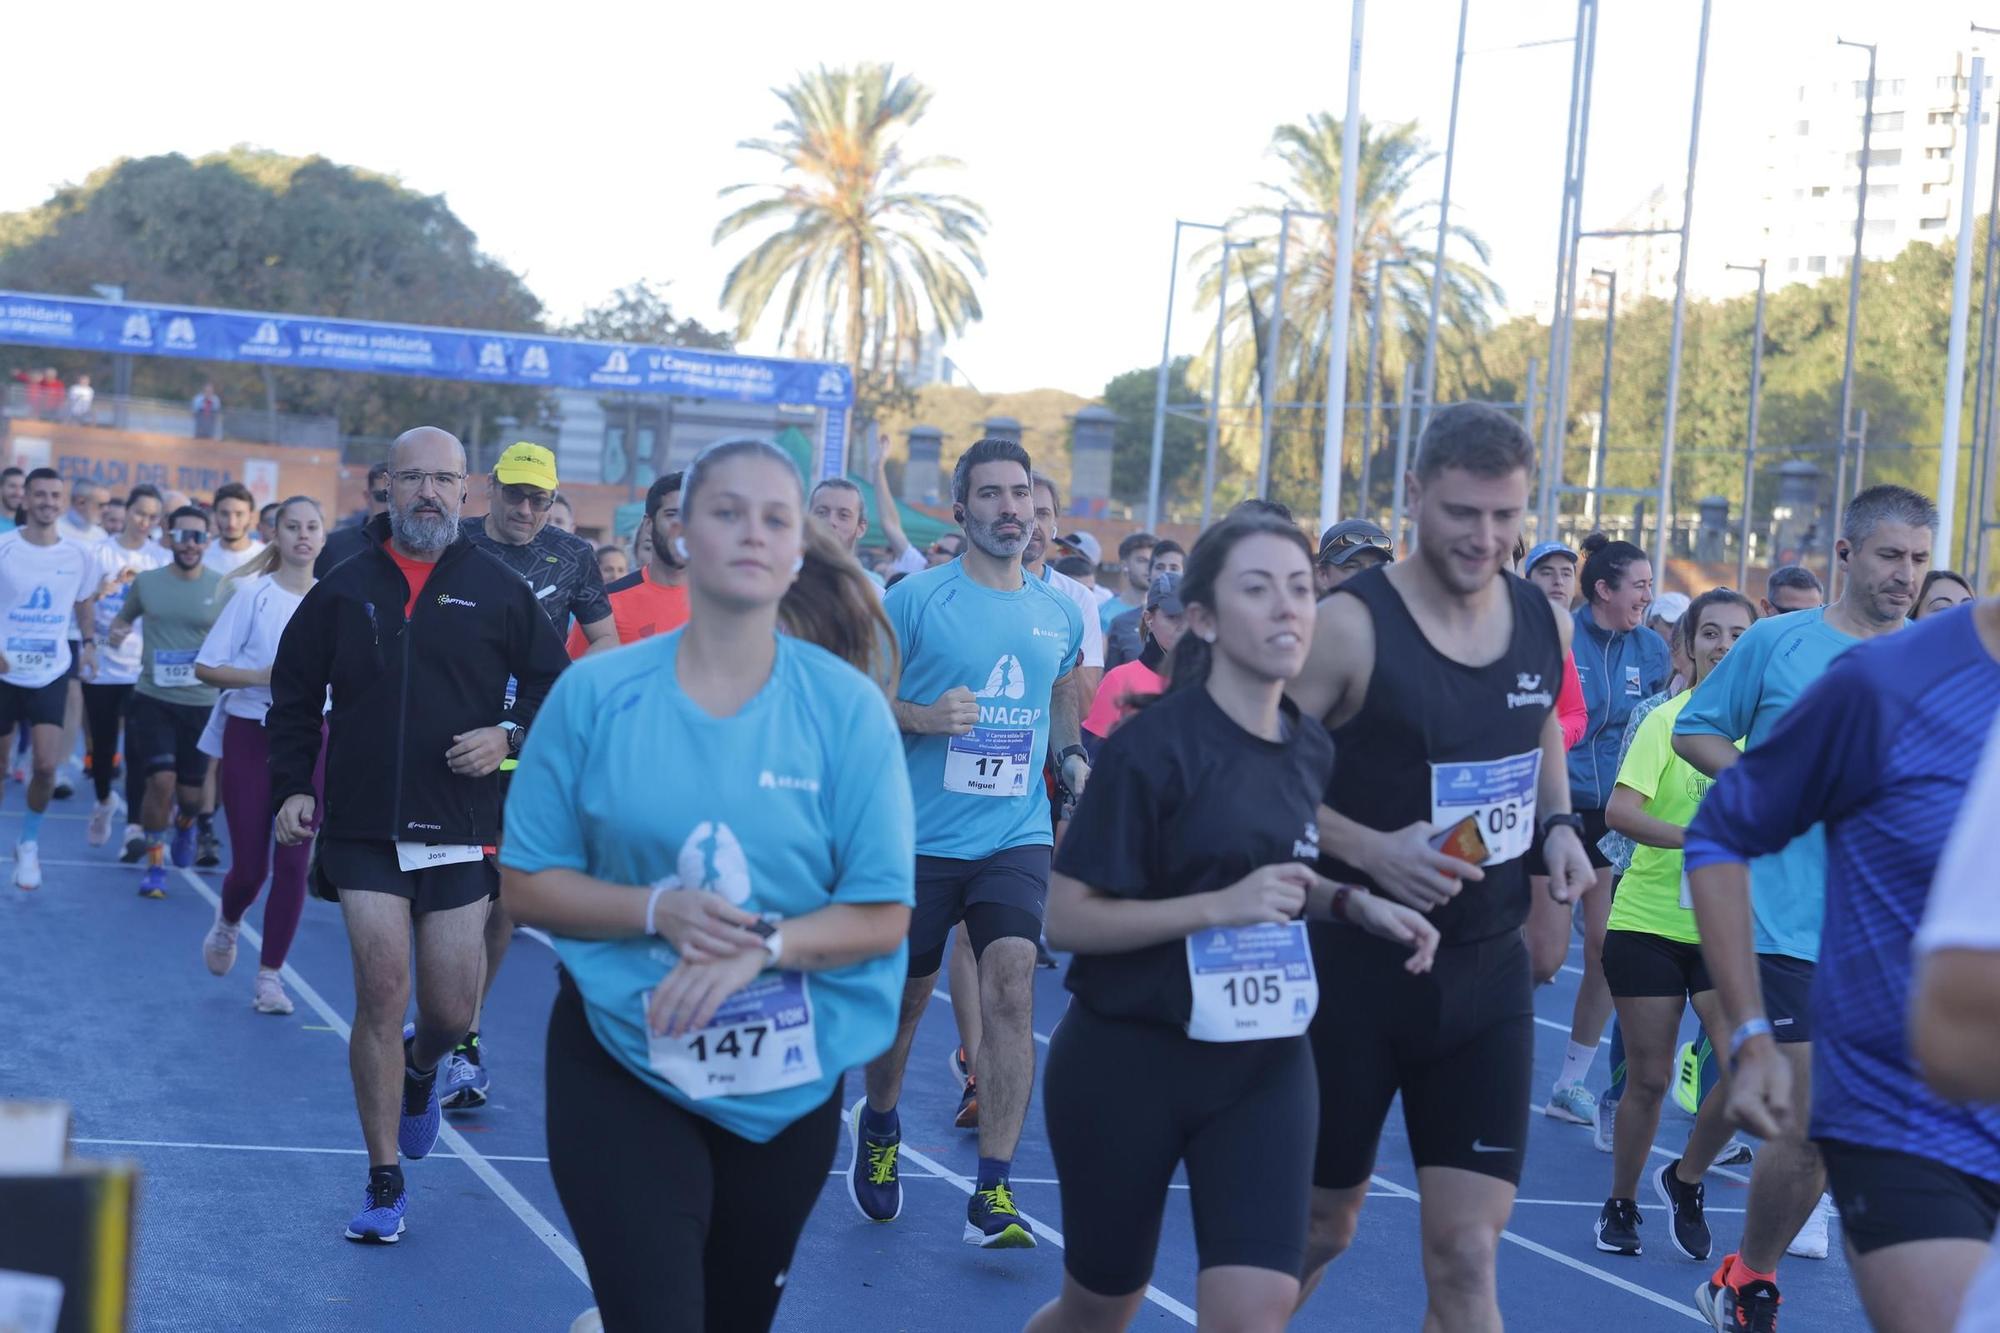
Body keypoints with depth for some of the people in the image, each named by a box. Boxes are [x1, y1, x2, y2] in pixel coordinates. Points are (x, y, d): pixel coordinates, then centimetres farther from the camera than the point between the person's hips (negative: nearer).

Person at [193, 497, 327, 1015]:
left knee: (293, 864, -3)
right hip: (250, 736, -2)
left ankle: (270, 976, 8)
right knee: (249, 865, 0)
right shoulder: (253, 593, -5)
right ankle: (227, 922, 34)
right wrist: (261, 676, -20)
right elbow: (205, 667, -6)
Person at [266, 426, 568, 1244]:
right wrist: (291, 786, 4)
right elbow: (294, 698, 15)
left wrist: (510, 733, -9)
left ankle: (420, 1068, 42)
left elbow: (555, 683, 9)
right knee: (381, 994, -7)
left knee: (450, 1011, 3)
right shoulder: (345, 590, 6)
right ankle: (384, 1185, 4)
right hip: (364, 829, 0)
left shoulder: (497, 589, 3)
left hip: (462, 830, 0)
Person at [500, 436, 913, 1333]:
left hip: (786, 1079, 2)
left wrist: (762, 945, -25)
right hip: (621, 1063, -2)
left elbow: (882, 914, -7)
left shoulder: (847, 706, -8)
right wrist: (659, 911, -21)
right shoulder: (595, 694, -8)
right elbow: (526, 884, -4)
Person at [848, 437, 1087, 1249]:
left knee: (1011, 986, -15)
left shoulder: (1060, 615, 8)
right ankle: (877, 1126, 42)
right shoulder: (915, 600, -5)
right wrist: (923, 716, -21)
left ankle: (992, 1194, -13)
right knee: (906, 995, 11)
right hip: (920, 838, -2)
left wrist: (1074, 758, 4)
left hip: (1016, 838, 2)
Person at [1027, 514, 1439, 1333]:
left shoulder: (1311, 751, 4)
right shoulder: (1153, 744, -15)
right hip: (1127, 1059, -4)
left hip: (1265, 1060, 4)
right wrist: (1219, 906, -26)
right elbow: (1066, 918, -17)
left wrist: (1353, 904, 2)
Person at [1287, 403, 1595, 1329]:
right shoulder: (1351, 626, -15)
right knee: (1321, 1222, 13)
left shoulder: (1546, 623, 2)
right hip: (1356, 965, -3)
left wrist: (1558, 825, 2)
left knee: (1466, 1258, -2)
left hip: (1487, 972, 4)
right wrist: (1369, 850, -25)